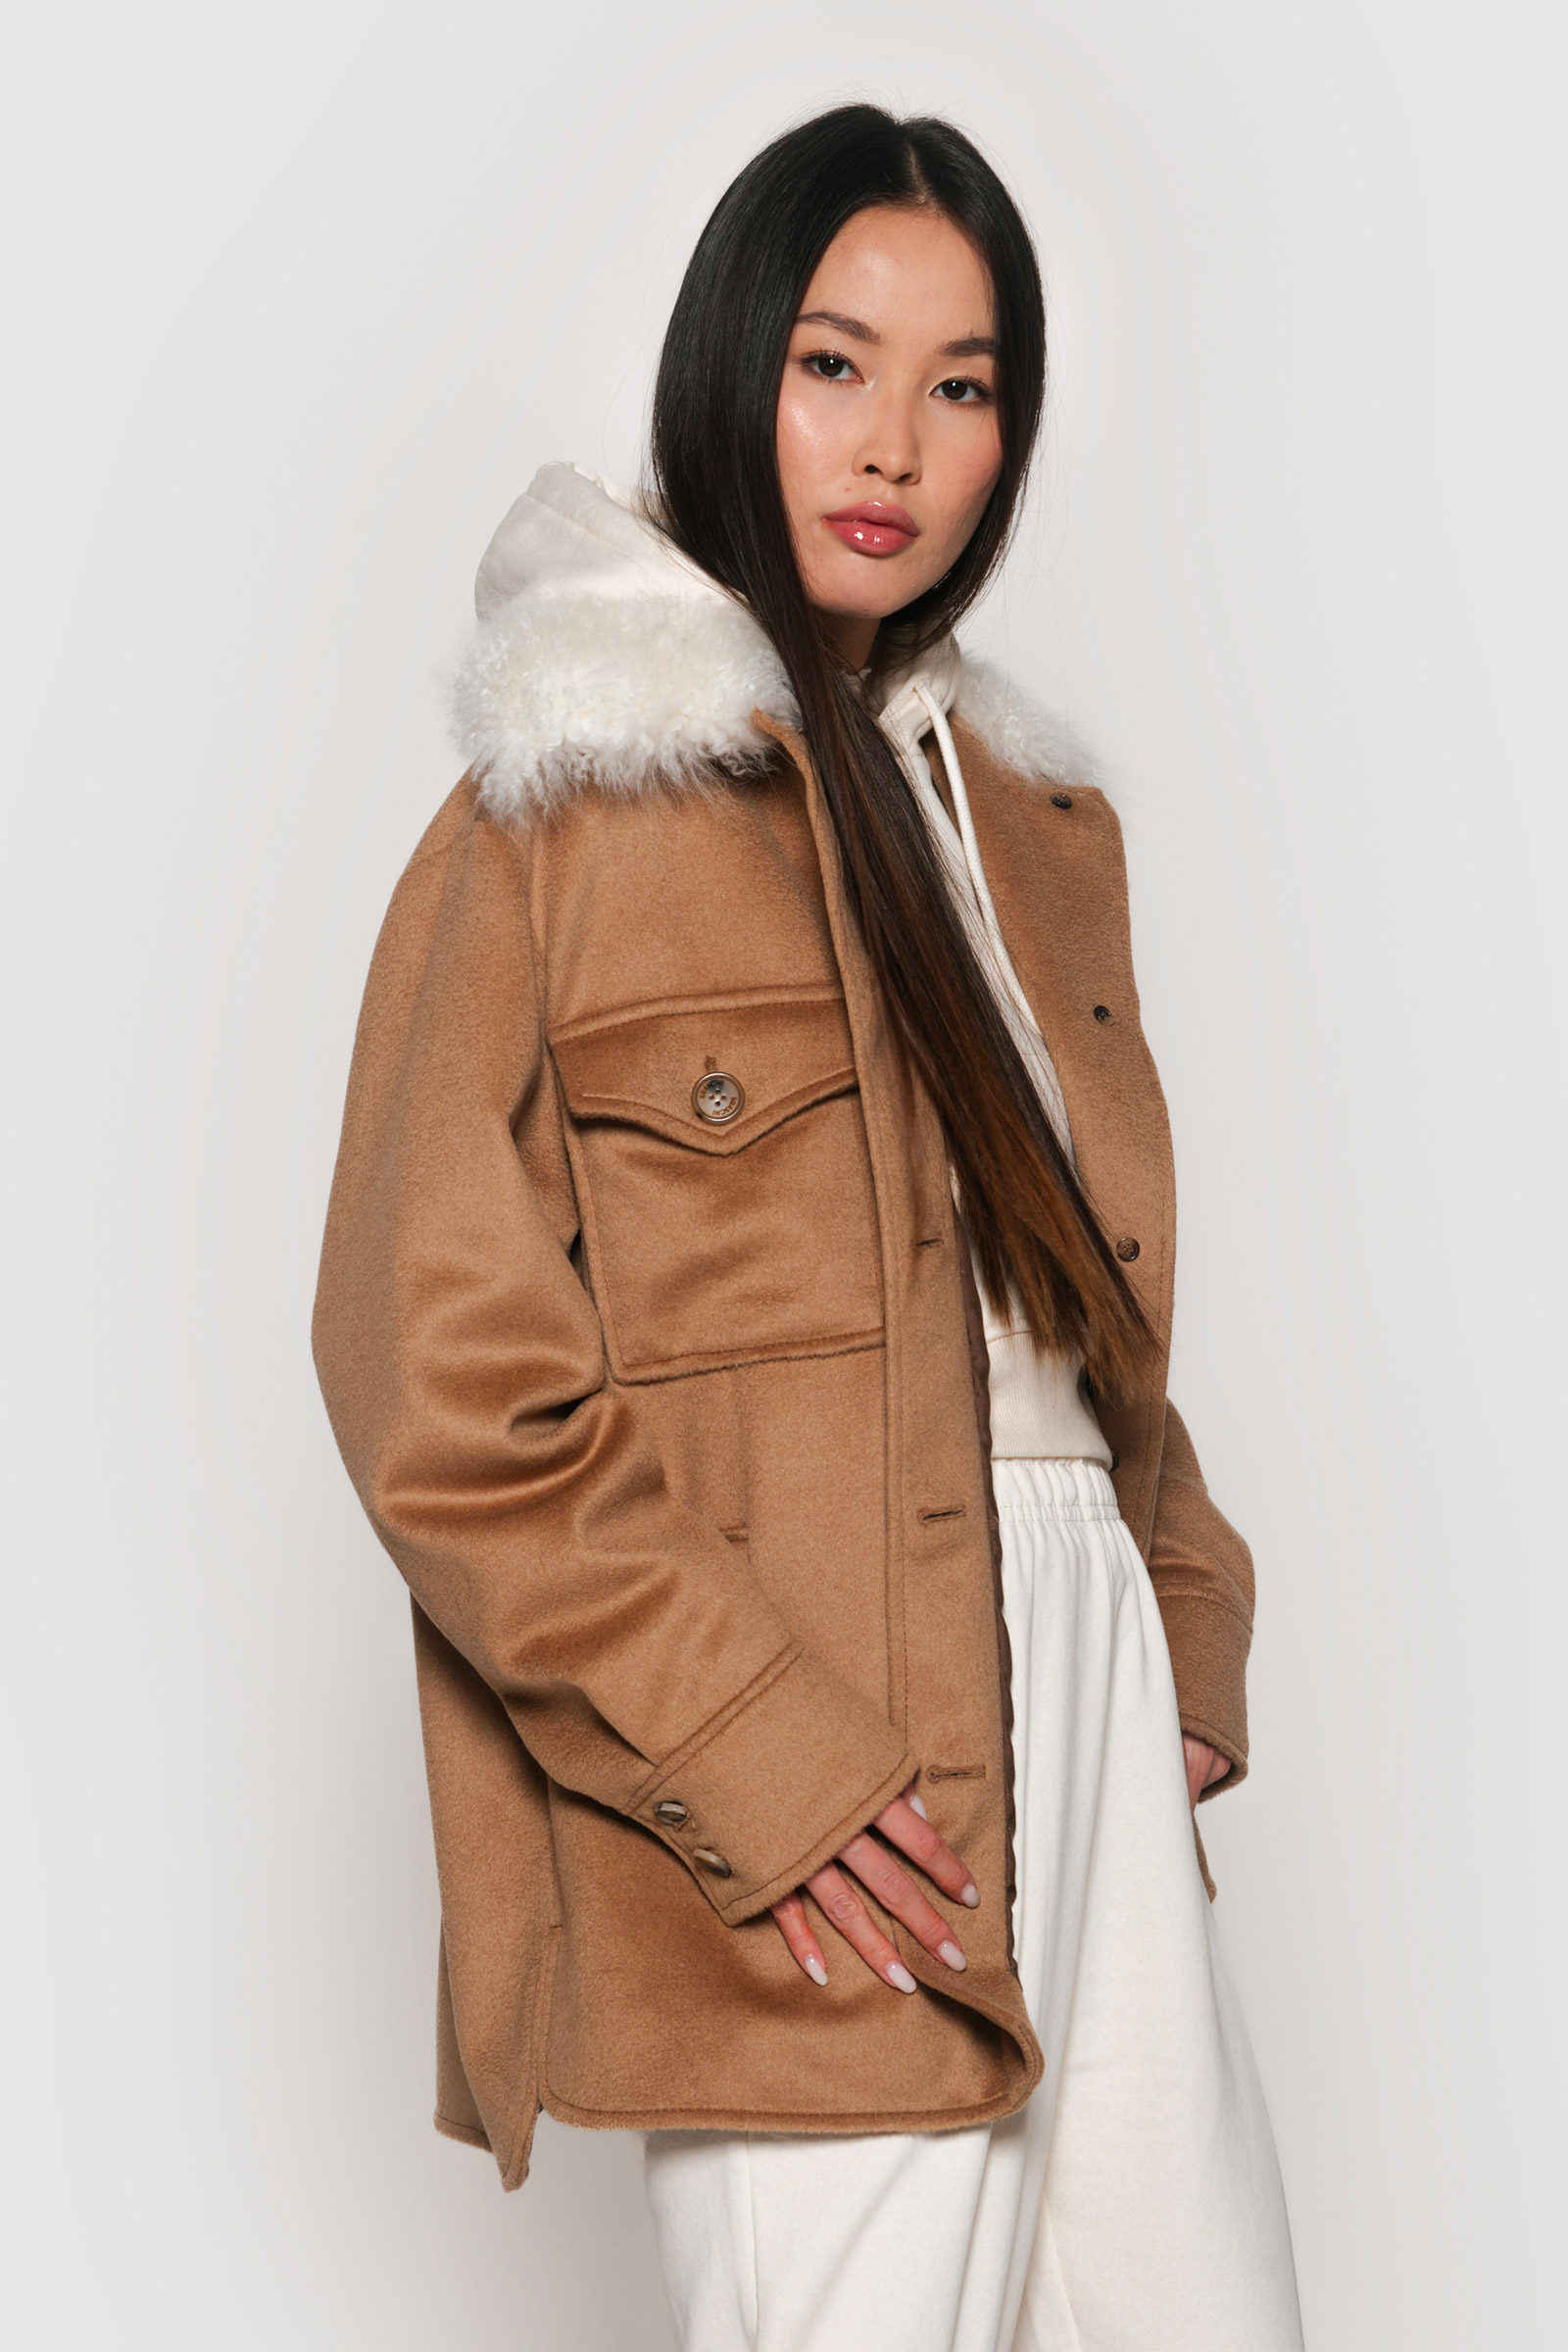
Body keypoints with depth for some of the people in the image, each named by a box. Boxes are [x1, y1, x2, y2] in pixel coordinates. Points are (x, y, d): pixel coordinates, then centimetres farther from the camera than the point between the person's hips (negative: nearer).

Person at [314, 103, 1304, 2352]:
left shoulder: (1037, 817, 16)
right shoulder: (559, 821, -5)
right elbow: (440, 1380, -11)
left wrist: (1189, 1640, 11)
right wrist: (757, 1766, -15)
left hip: (1092, 1714, 7)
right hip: (809, 1832, -6)